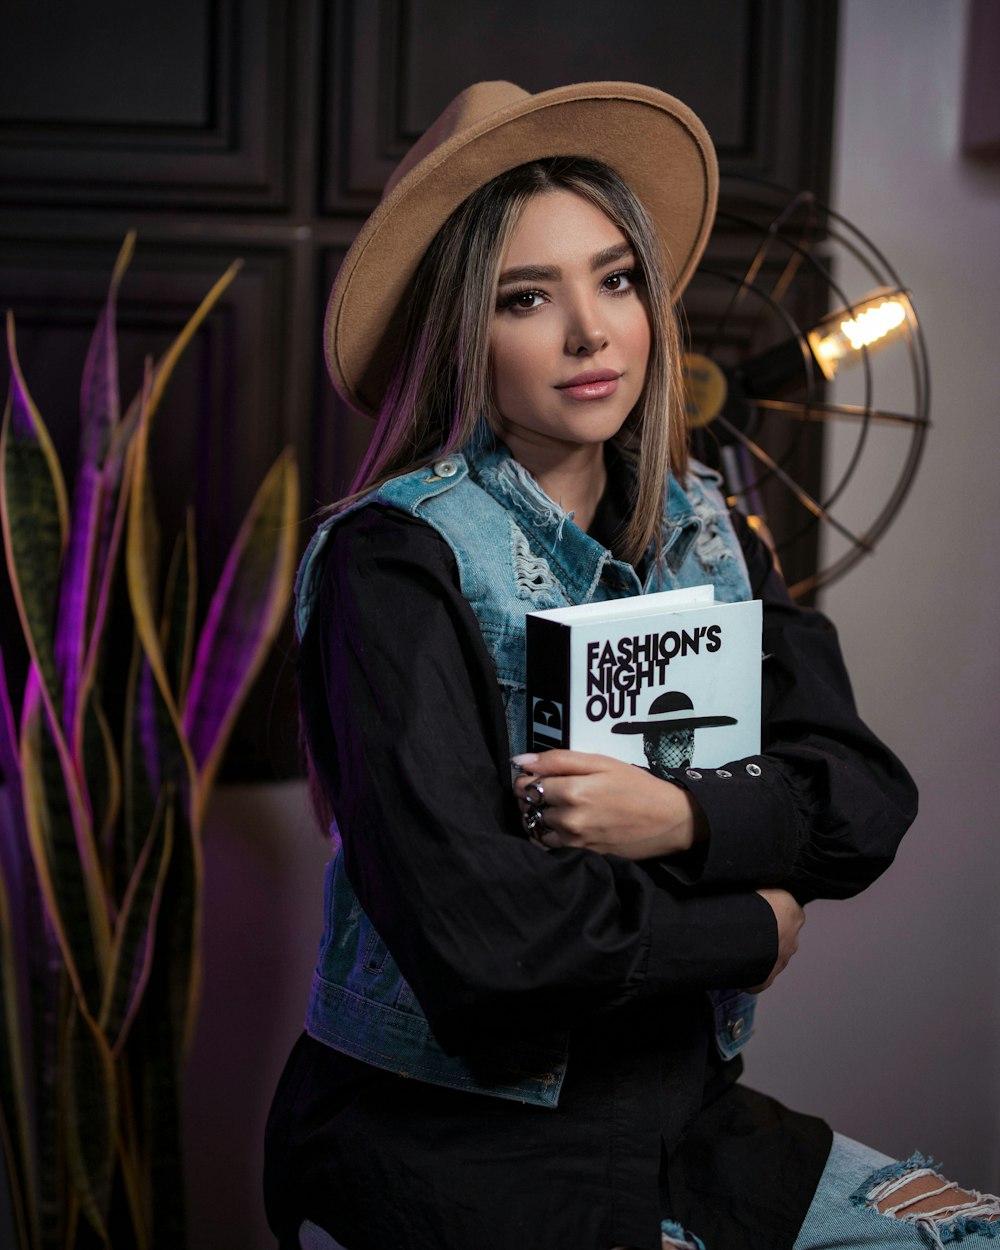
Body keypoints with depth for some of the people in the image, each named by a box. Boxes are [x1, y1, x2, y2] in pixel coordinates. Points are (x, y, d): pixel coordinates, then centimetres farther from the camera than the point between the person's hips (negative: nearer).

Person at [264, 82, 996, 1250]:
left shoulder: (705, 530, 6)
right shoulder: (395, 559, -14)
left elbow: (866, 800, -1)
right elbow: (476, 925, -24)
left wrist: (684, 818, -20)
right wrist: (754, 929, -9)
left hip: (683, 1116, 6)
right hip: (452, 1154, -6)